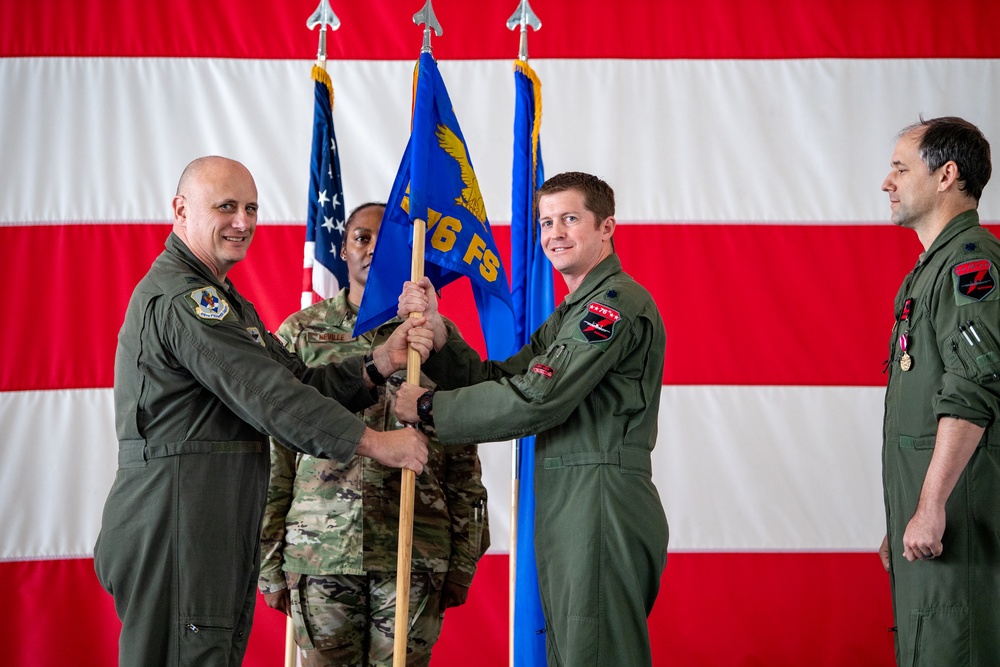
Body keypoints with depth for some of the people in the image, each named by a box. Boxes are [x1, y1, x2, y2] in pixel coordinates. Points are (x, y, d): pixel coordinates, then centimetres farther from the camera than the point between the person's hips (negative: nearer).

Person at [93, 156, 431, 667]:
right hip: (173, 530, -10)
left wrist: (381, 362, -1)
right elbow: (268, 396, -18)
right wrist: (374, 442, -13)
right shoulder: (180, 297, -13)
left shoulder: (222, 300, 22)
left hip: (222, 529, 11)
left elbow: (297, 380, 14)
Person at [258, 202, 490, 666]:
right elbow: (273, 458, 6)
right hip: (319, 553, 0)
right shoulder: (300, 333, 7)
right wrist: (269, 563, 2)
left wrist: (463, 562, 4)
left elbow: (464, 465, 8)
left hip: (415, 555, 0)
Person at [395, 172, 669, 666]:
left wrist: (428, 407, -9)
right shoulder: (571, 313, 24)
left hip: (602, 508, -10)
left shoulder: (618, 302, -11)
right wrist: (436, 332, 0)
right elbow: (500, 380, 15)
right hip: (567, 513, 10)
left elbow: (536, 399, -18)